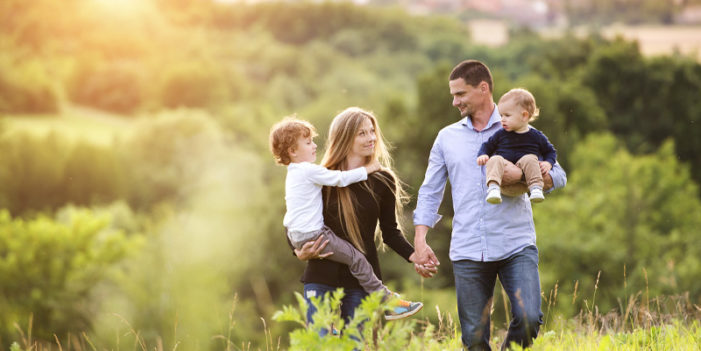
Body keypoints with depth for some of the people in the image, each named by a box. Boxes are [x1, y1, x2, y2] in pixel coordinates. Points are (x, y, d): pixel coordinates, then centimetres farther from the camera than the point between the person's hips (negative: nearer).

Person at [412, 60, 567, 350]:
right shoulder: (447, 137, 14)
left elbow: (558, 176, 4)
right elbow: (429, 193, 15)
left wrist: (522, 174, -16)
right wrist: (420, 240, 3)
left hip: (516, 246, -2)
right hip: (467, 252, 2)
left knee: (529, 319, -19)